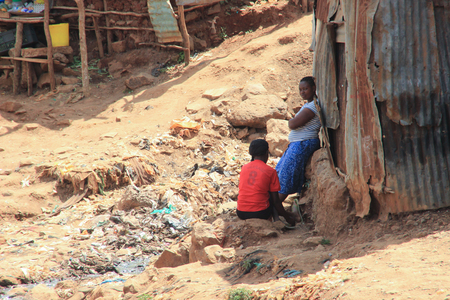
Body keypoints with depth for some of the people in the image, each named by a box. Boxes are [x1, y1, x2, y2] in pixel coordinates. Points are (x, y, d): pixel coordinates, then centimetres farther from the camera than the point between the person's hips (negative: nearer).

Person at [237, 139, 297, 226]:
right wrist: (286, 216, 14)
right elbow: (276, 200, -1)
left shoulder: (244, 167, 8)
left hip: (241, 213, 4)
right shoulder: (271, 171, -3)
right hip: (260, 214, -4)